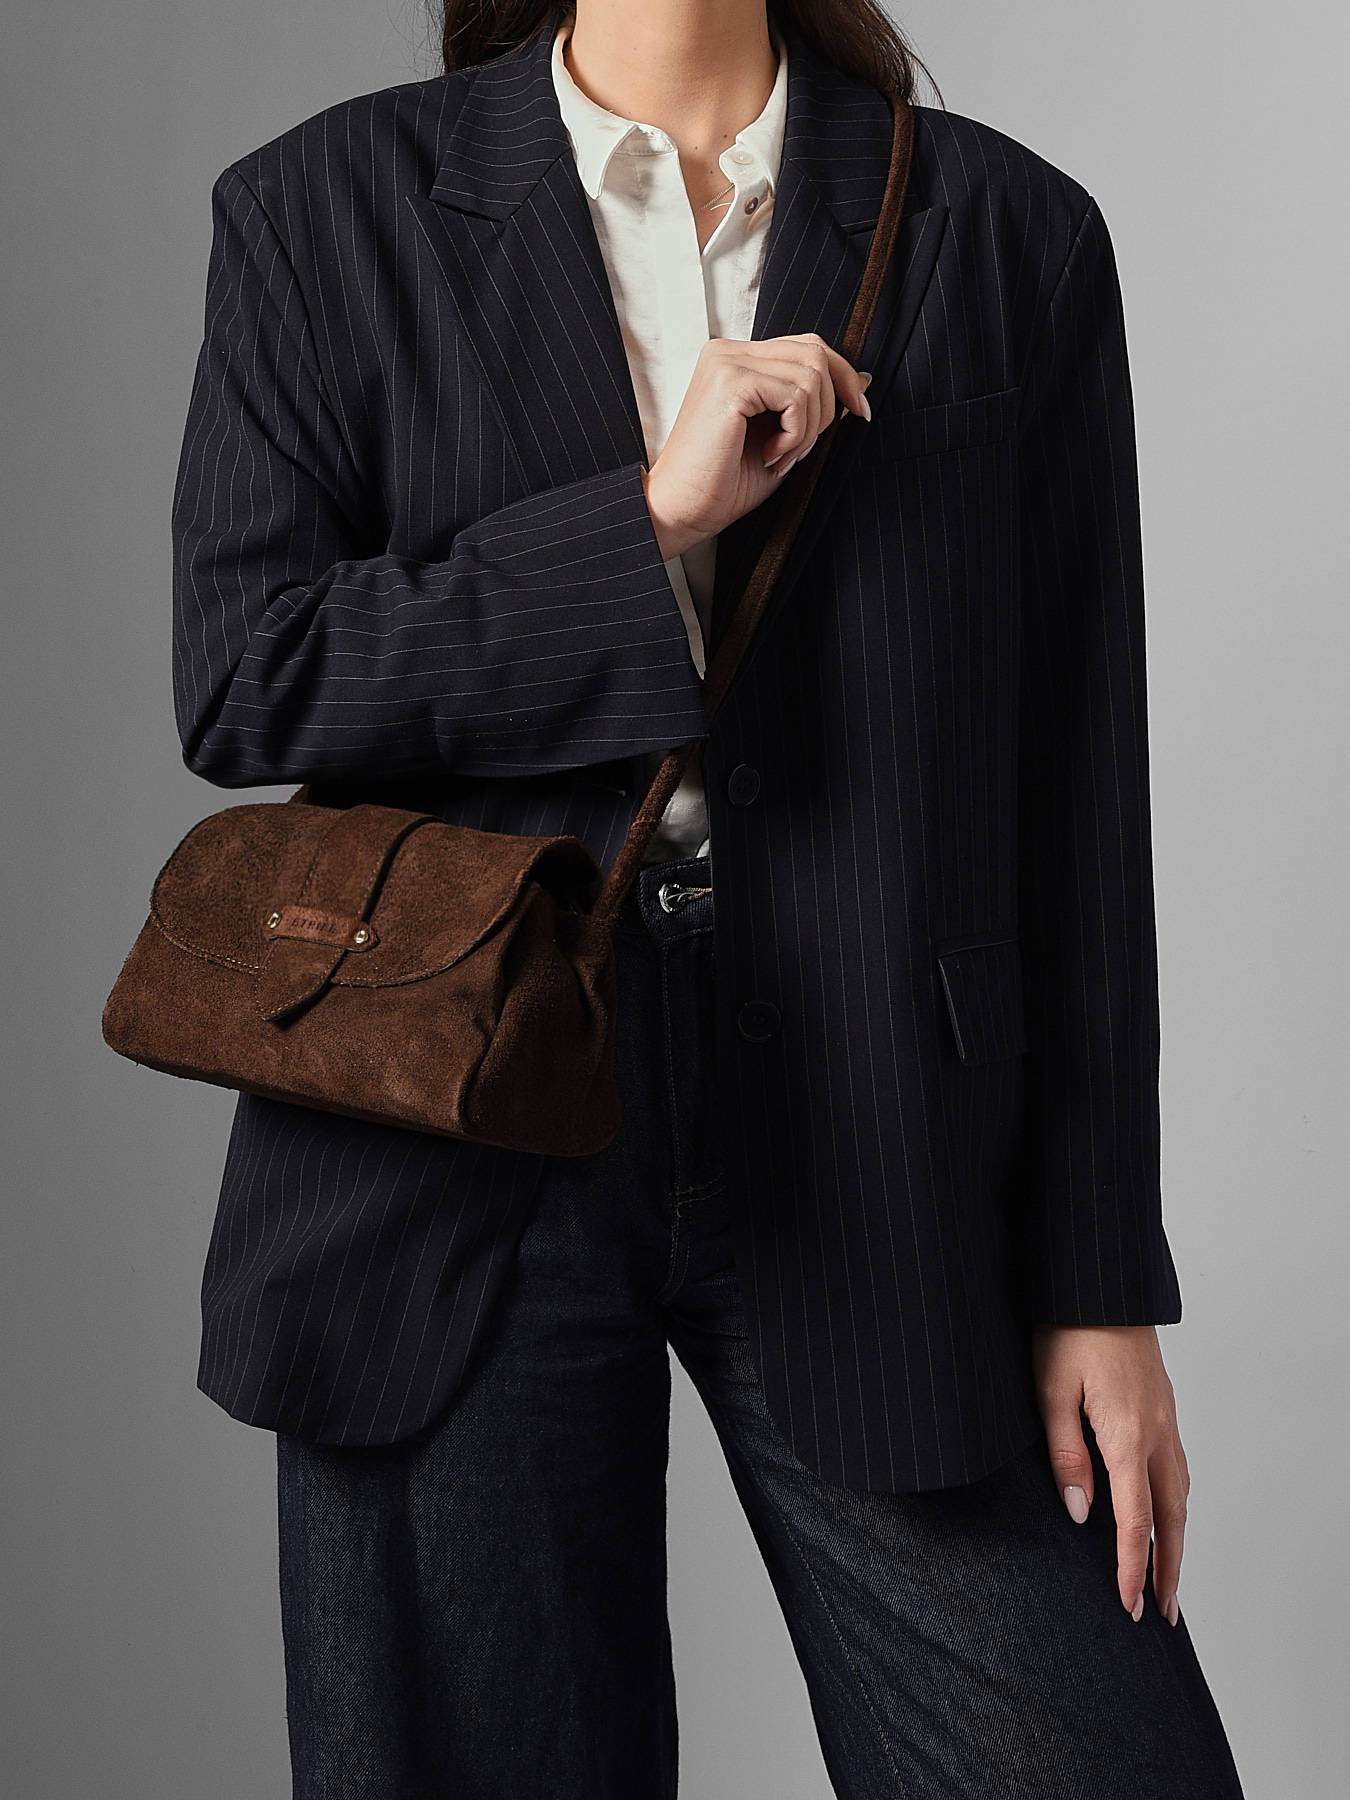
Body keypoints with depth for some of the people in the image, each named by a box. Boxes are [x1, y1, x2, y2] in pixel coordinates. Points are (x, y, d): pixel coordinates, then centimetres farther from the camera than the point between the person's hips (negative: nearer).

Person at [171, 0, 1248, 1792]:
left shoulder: (1013, 230, 5)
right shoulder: (331, 209, 5)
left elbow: (1074, 791, 3)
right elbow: (239, 682, -4)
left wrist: (1101, 1280, 1)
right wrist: (649, 523, -13)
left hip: (869, 1159, 1)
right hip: (460, 1149, 0)